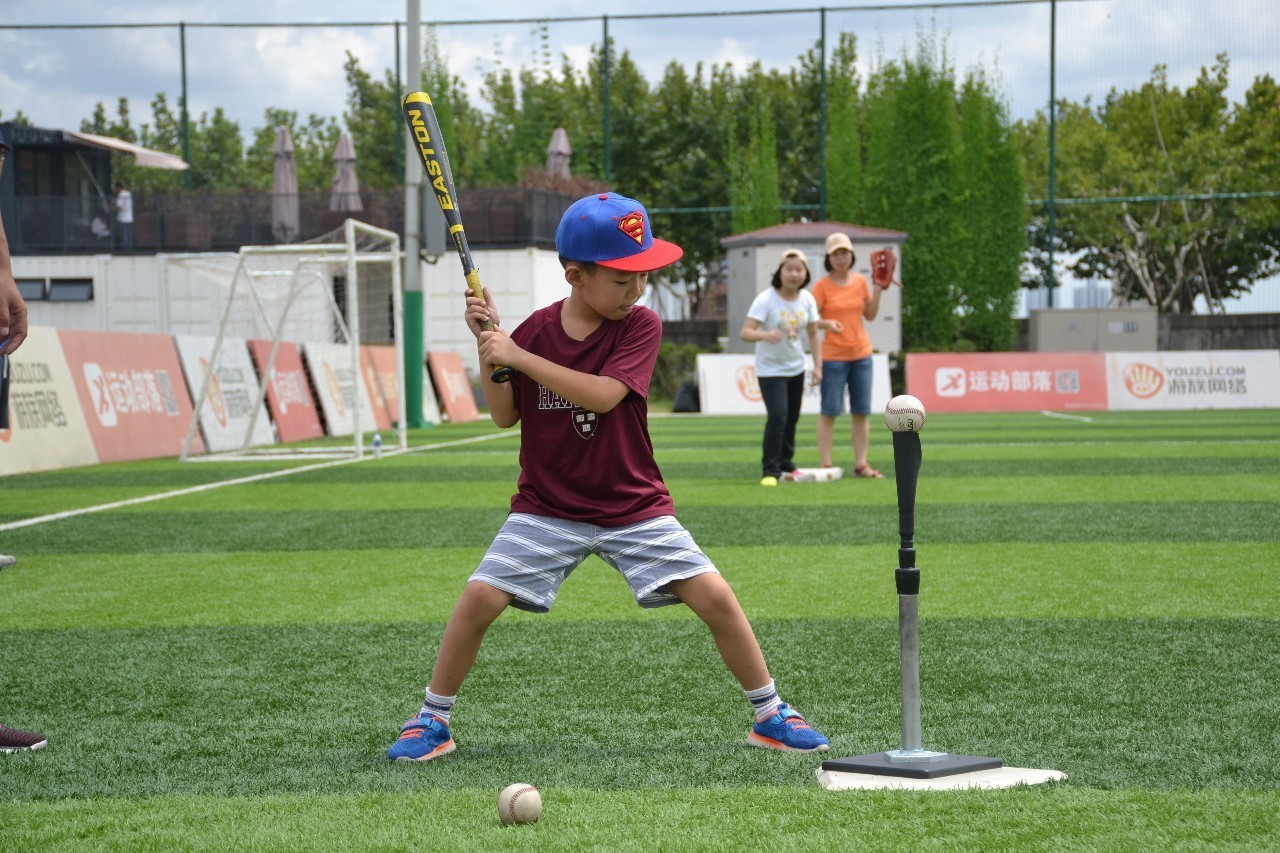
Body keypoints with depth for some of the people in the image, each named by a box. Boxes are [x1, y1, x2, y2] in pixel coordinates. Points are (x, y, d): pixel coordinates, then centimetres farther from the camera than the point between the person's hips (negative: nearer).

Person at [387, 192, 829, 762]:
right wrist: (486, 346, -10)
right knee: (479, 598, -13)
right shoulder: (535, 330, -3)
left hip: (635, 508, -1)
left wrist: (517, 356, -26)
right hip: (547, 508, 1)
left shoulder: (642, 326, -10)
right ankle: (433, 722, 6)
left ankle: (770, 716, 6)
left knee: (715, 596, -12)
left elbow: (603, 395, -24)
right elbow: (505, 416, 3)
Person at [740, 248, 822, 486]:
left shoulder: (807, 299, -5)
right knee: (778, 416, -18)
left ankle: (786, 466, 29)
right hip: (770, 370, -5)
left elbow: (813, 333, 5)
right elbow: (746, 332, -29)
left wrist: (817, 366, -2)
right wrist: (765, 335, -49)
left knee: (791, 419, 13)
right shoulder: (766, 300, -21)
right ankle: (770, 470, -11)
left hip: (796, 368, 5)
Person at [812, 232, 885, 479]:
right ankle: (826, 465, -2)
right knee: (829, 412, -3)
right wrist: (827, 323, -26)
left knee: (861, 412, 6)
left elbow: (870, 315, 12)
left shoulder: (860, 282, 8)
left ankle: (861, 464, 11)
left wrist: (877, 289, 2)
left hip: (861, 354, 5)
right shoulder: (821, 286, -5)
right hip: (833, 357, -5)